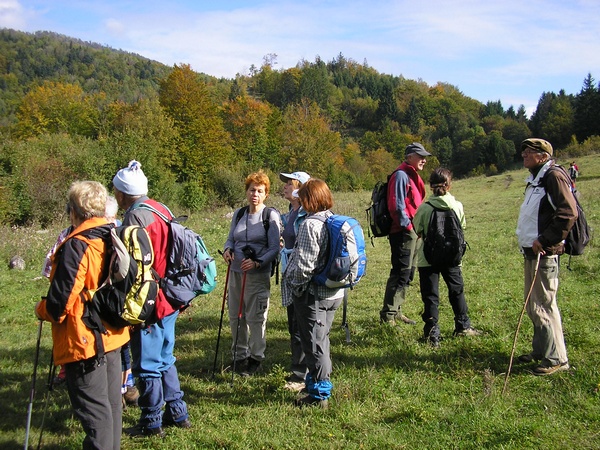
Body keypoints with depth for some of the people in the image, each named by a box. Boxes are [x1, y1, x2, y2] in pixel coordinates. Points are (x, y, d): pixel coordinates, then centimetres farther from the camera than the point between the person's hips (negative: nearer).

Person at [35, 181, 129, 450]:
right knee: (111, 401, 18)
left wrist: (42, 310, 1)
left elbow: (61, 299, -19)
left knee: (93, 408, 1)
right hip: (113, 335, 8)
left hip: (84, 339, -8)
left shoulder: (76, 246, -20)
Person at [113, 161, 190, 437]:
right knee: (164, 360, 20)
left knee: (147, 365, 4)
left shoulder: (135, 217, -18)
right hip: (169, 300, 9)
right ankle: (177, 414, 28)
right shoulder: (161, 210, 8)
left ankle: (152, 423, 16)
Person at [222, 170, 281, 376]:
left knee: (255, 317, 1)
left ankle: (255, 357, 18)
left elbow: (275, 248, -10)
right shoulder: (238, 214, 9)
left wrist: (257, 263, -24)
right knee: (235, 316, 13)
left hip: (258, 274, -5)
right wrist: (227, 249, -5)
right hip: (236, 272, 6)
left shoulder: (271, 216, -8)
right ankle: (239, 355, 30)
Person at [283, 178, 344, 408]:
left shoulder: (311, 224, -20)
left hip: (313, 294, -9)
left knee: (314, 344, 3)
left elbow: (304, 265, -23)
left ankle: (319, 394, 12)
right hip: (334, 292, 9)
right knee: (321, 340, 22)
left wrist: (294, 285, -7)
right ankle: (320, 382, 37)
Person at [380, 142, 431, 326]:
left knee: (408, 273, 15)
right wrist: (407, 225, -19)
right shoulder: (401, 175, -12)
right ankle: (387, 315, -4)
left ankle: (396, 311, 24)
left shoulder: (412, 175, 19)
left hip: (412, 232, 10)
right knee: (401, 273, -9)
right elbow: (396, 205, -20)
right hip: (403, 232, -10)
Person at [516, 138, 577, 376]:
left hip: (545, 253, -10)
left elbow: (568, 213, -22)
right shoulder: (535, 180, 18)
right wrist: (528, 243, 14)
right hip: (531, 251, 10)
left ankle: (557, 359, 1)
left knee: (543, 305, -7)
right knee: (533, 305, 16)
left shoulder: (554, 177, -12)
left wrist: (544, 240, -23)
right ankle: (540, 351, 28)